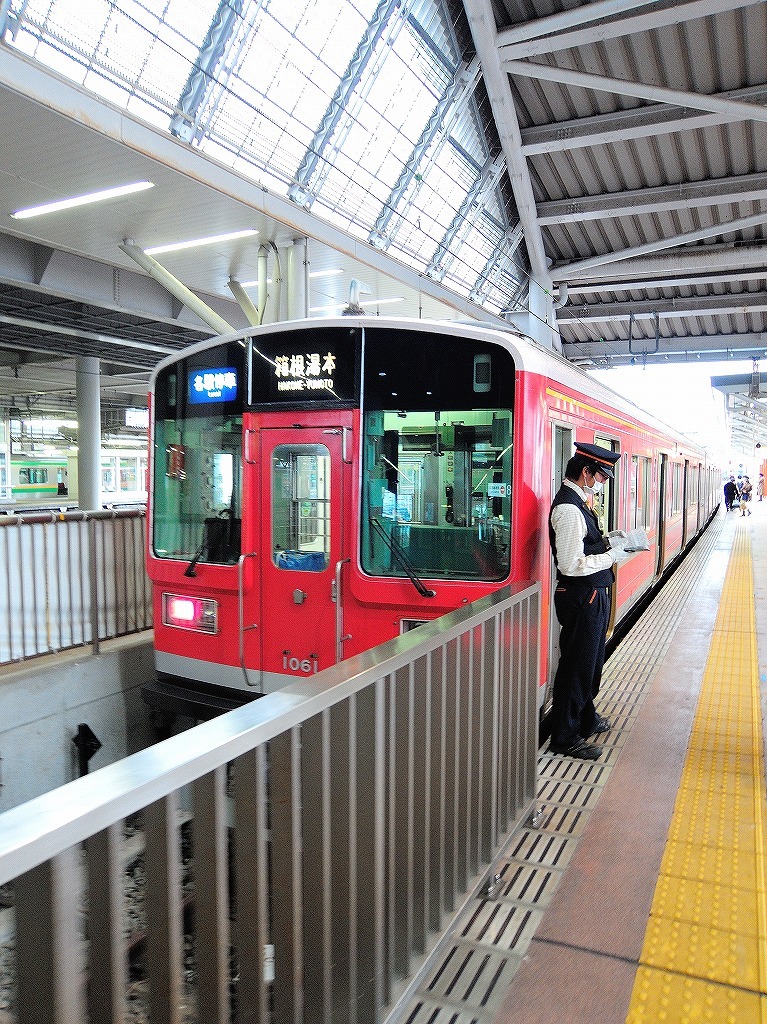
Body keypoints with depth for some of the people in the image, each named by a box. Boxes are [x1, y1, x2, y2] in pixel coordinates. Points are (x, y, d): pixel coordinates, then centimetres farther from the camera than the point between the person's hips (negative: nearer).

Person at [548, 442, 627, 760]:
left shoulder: (576, 502, 10)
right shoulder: (568, 508, -23)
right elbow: (570, 564, -27)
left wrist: (606, 541, 6)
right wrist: (611, 556, -17)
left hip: (593, 595, 10)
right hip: (582, 597, -10)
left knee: (591, 662, 23)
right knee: (577, 665, 2)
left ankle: (585, 719, 42)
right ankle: (565, 737, 16)